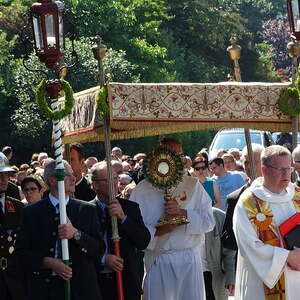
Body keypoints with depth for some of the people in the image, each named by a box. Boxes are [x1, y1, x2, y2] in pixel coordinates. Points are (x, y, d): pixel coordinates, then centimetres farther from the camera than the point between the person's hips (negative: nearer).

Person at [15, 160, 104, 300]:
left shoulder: (87, 210, 6)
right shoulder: (31, 212, 2)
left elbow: (100, 249, 1)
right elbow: (21, 252, 0)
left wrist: (76, 234, -15)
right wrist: (49, 263, -15)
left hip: (81, 288, 1)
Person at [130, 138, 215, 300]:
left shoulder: (193, 185, 7)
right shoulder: (143, 189, 2)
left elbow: (209, 220, 0)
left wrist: (183, 213, -14)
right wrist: (157, 231, -18)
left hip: (189, 259, 2)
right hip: (158, 261, -1)